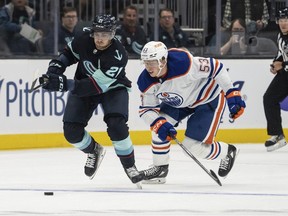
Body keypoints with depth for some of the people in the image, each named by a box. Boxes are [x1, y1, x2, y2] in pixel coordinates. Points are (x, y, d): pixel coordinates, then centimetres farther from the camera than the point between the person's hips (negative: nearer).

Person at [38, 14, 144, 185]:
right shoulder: (85, 39, -19)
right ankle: (94, 151, 25)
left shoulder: (118, 56, -34)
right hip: (83, 85, 4)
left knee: (116, 126, -27)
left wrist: (63, 84, -45)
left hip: (112, 88, -4)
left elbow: (96, 86, -37)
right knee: (72, 131, -8)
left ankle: (129, 165, -4)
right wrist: (57, 66, -14)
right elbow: (70, 53, 6)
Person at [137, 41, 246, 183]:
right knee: (160, 125, -12)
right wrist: (159, 124, -32)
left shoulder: (183, 63, -40)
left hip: (209, 99, -6)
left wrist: (232, 94, -29)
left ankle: (227, 152, 20)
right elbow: (146, 110, -11)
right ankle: (160, 169, 5)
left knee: (194, 146, -9)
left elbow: (215, 67, -30)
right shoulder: (146, 82, -19)